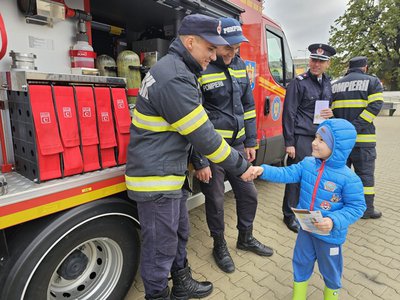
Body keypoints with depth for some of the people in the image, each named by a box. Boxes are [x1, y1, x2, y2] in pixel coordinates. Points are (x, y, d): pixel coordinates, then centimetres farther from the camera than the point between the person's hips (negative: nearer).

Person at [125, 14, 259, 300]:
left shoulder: (177, 70, 12)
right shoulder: (174, 77, -23)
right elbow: (203, 135, -22)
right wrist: (240, 166, -10)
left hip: (171, 174, 10)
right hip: (156, 180, -10)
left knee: (180, 234, 24)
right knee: (160, 247, 8)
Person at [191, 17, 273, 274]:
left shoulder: (240, 65, 9)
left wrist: (250, 142, 12)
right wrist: (199, 162, -14)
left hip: (238, 145, 7)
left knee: (249, 194, 15)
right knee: (216, 200, 6)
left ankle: (246, 238, 39)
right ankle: (220, 246, 31)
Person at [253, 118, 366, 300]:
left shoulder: (348, 178, -22)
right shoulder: (307, 164, -7)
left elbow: (357, 207, -16)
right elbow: (287, 174, -11)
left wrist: (334, 221, -29)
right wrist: (263, 170, -24)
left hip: (330, 234, -4)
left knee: (330, 269, 20)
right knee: (301, 263, 20)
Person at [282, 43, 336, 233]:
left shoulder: (327, 83, 15)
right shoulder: (299, 82, -6)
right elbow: (289, 114, -10)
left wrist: (330, 114, 2)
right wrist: (289, 143, -14)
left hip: (321, 137, 6)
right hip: (302, 137, -6)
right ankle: (289, 215, 13)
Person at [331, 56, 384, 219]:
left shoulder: (335, 85, 14)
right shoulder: (373, 81, 3)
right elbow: (375, 106, -13)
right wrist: (356, 126, -18)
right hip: (362, 138, -3)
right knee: (365, 173, 6)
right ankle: (367, 209, 15)